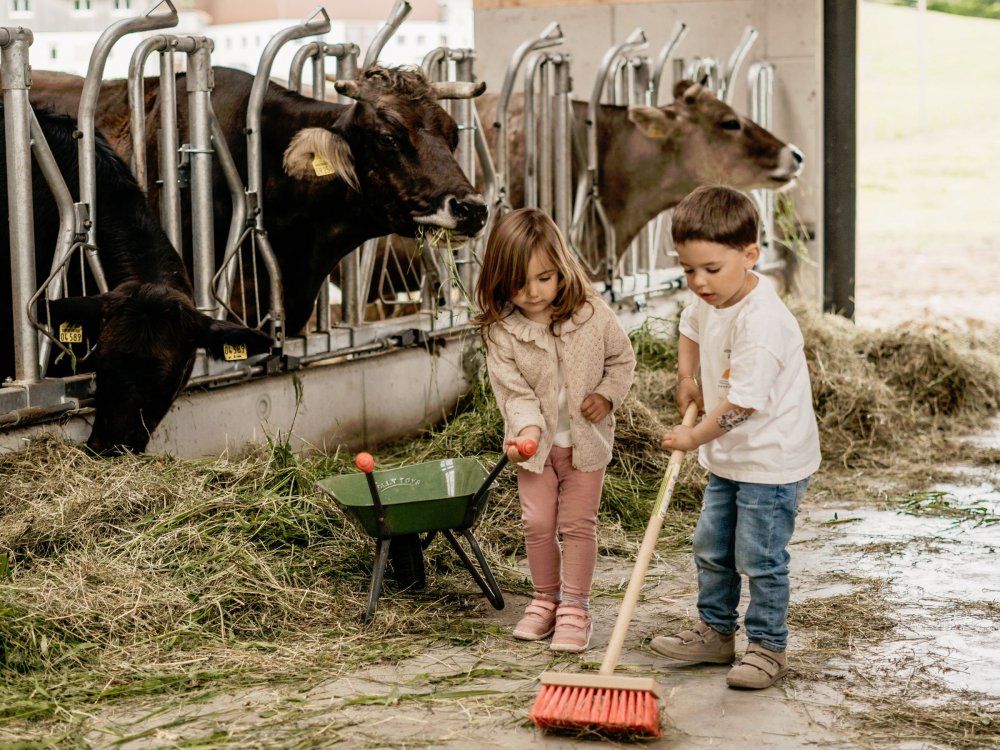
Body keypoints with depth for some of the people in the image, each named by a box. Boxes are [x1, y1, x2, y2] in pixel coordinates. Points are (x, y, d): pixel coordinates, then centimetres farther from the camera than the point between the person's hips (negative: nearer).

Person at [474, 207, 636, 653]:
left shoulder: (591, 313, -13)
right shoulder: (501, 331, -15)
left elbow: (622, 358, 2)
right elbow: (513, 391, -16)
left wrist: (607, 394, -13)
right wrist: (527, 428, -33)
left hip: (586, 439, -1)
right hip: (536, 443, 1)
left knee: (578, 523, 3)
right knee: (537, 522, 6)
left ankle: (575, 607, 15)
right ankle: (545, 599, 25)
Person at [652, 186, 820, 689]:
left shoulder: (761, 322, -30)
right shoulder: (710, 299, -1)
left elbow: (742, 402, -28)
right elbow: (690, 327, 25)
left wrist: (695, 437, -14)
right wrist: (686, 378, 12)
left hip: (772, 462, -10)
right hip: (728, 457, 10)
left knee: (760, 559, -1)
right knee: (712, 549, 18)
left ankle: (768, 648, 14)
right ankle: (716, 633, 33)